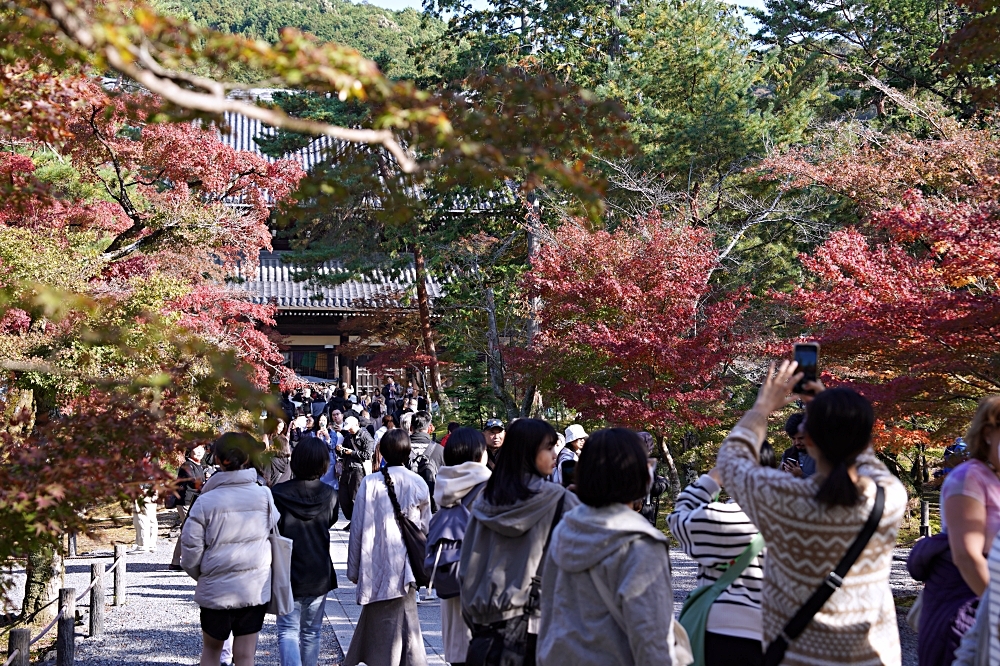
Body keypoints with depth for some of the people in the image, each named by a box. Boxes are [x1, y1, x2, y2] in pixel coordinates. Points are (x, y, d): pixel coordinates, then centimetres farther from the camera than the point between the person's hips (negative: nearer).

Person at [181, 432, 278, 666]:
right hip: (256, 589, 1)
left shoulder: (205, 502, -12)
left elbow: (191, 548, -8)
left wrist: (200, 575, 11)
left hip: (215, 590, -1)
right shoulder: (264, 496, -8)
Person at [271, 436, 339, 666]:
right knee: (311, 632, 16)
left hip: (287, 575, -2)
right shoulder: (329, 496, -6)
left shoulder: (278, 494, -13)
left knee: (288, 631, 1)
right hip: (319, 574, 2)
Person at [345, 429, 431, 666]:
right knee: (405, 626, 11)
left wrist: (354, 569, 4)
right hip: (407, 567, 2)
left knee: (382, 630, 2)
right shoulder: (419, 484, 1)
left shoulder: (370, 483, -6)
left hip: (378, 567, -2)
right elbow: (426, 529, 6)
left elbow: (358, 530, -4)